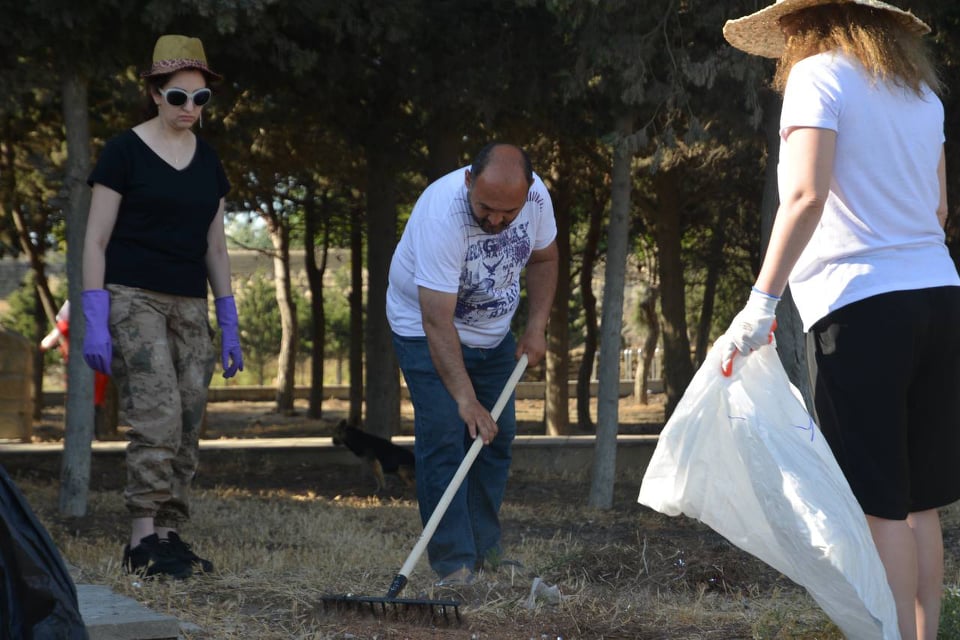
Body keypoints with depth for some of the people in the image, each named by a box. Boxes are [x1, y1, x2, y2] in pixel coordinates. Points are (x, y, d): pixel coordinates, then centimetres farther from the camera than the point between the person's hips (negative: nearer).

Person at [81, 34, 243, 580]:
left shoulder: (208, 161, 13)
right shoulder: (124, 152, -4)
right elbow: (96, 241, -5)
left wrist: (229, 325, 13)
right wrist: (95, 321, -12)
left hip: (190, 306, 6)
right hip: (133, 299, -6)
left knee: (189, 427, 1)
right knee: (158, 416, -18)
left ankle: (170, 537, 6)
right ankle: (144, 538, -15)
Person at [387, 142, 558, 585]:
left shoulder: (536, 196, -18)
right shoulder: (442, 214, -37)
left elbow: (543, 258, 4)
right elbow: (437, 321, -38)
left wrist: (536, 327, -5)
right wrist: (466, 398, -42)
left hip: (494, 332, 6)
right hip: (426, 329, -6)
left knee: (498, 437, 6)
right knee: (444, 440, -14)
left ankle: (486, 552, 17)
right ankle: (454, 565, -13)